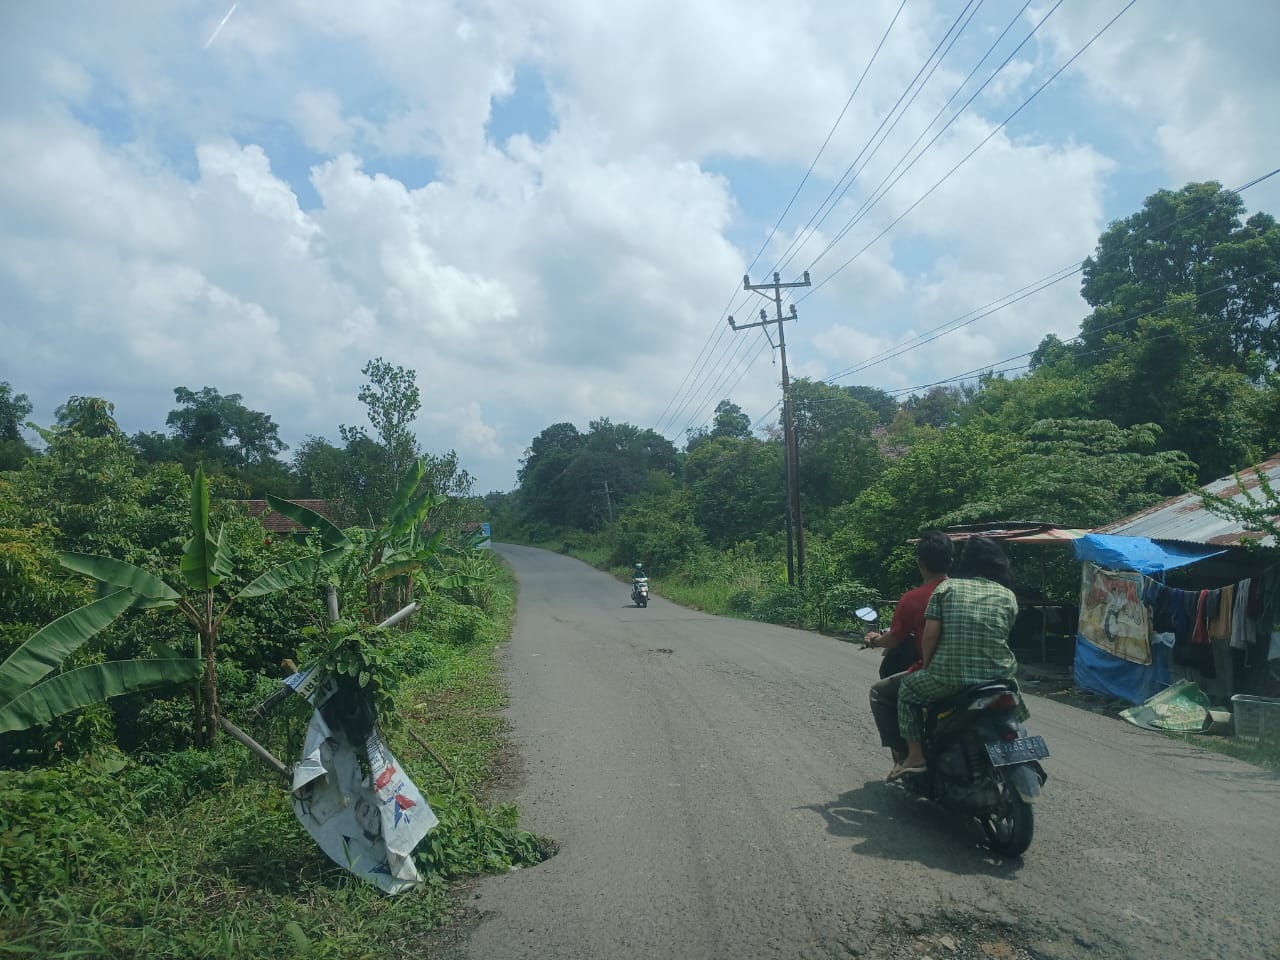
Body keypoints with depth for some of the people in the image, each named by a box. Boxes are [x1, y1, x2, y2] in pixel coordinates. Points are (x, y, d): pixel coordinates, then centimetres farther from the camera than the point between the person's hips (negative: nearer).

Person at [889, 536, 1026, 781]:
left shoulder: (946, 587, 4)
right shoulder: (1008, 595, 8)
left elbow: (930, 634, -4)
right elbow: (1004, 636, 8)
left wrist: (926, 666, 12)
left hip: (948, 677, -2)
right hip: (997, 676, 3)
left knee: (907, 689, 24)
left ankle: (915, 754, 15)